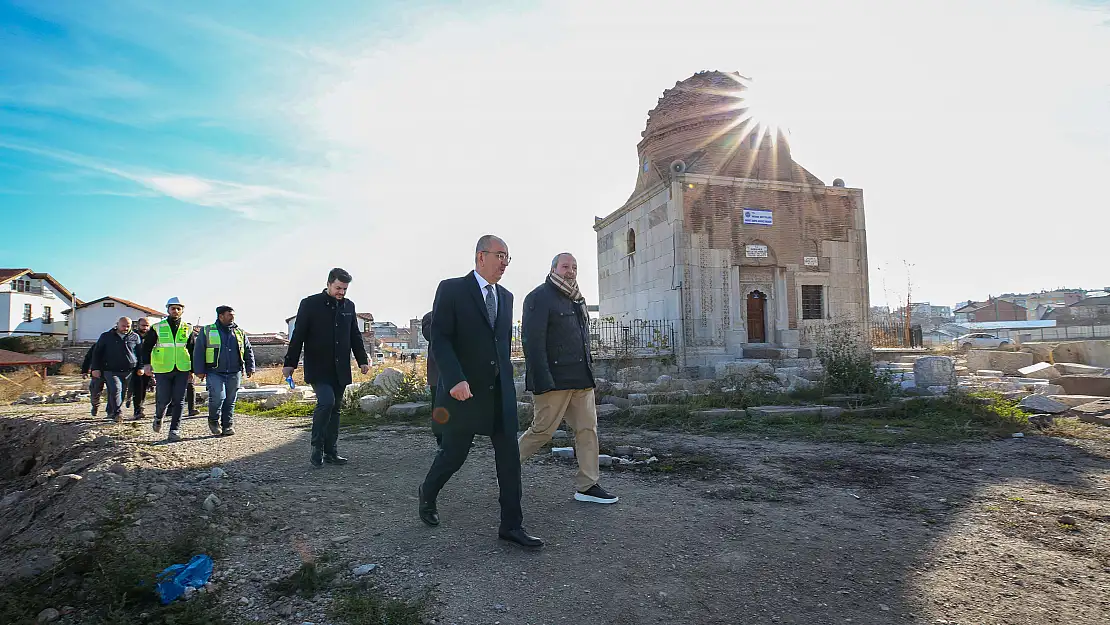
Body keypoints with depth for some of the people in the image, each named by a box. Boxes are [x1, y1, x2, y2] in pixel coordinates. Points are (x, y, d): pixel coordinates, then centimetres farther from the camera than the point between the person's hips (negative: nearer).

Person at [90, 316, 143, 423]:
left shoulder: (135, 337, 10)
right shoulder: (106, 336, 8)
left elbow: (140, 353, 15)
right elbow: (97, 352, 10)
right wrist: (95, 368, 2)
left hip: (128, 371, 2)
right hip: (111, 370, -2)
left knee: (122, 393, 7)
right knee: (115, 389, -19)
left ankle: (111, 413, 24)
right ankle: (118, 413, -15)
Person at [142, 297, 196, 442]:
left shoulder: (188, 329, 9)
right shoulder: (157, 328, 4)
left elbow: (192, 351, 13)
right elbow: (146, 346, 5)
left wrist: (192, 370, 11)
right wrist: (146, 364, -8)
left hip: (182, 370, 1)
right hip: (162, 370, -1)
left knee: (178, 401, 0)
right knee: (163, 400, 2)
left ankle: (175, 430, 5)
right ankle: (158, 418, 34)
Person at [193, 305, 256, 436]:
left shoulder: (239, 332, 14)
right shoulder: (207, 331, 5)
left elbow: (248, 351, 18)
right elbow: (198, 352, 4)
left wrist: (250, 367, 10)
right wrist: (199, 370, -2)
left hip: (234, 373, 3)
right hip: (215, 373, -3)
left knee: (230, 400, 5)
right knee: (218, 396, -16)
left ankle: (228, 425, 15)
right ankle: (214, 421, 8)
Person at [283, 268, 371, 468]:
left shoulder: (349, 306, 11)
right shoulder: (310, 304, -3)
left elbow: (355, 336, 17)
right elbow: (298, 335, -3)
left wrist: (362, 360, 10)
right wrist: (290, 363, -5)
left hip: (340, 369, 5)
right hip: (318, 368, -5)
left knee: (335, 408, 7)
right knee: (326, 401, -19)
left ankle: (331, 452, 14)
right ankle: (317, 448, -3)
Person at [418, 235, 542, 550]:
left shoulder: (506, 297, 12)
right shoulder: (451, 289, -7)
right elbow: (439, 338, -14)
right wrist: (454, 380, -24)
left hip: (501, 390, 5)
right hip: (465, 390, -5)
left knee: (509, 455, 2)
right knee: (454, 453, 9)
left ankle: (512, 525, 11)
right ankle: (427, 494, 38)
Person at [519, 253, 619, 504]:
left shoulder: (577, 299, 19)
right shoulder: (539, 297, -9)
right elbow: (532, 341, -17)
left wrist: (588, 370, 19)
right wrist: (543, 380, -23)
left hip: (581, 379, 8)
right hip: (555, 379, -8)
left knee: (587, 429, 6)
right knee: (543, 429, 0)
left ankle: (587, 486, 14)